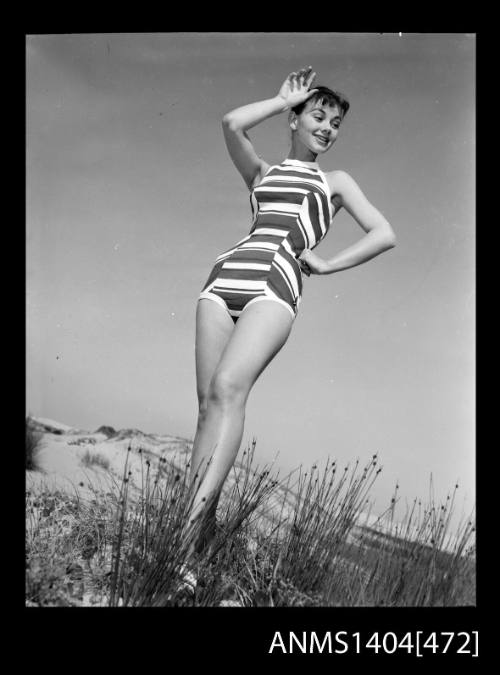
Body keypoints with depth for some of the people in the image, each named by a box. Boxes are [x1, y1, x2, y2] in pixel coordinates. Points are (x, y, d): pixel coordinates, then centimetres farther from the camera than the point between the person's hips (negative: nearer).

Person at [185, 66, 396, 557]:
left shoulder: (335, 181, 25)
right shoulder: (261, 174, 28)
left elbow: (384, 235, 15)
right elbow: (232, 124, 8)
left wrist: (325, 265, 7)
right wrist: (284, 99, 22)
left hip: (276, 283, -3)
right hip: (225, 277, 3)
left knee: (226, 388, -26)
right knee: (208, 402, -9)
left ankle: (194, 519, -34)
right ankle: (200, 530, -9)